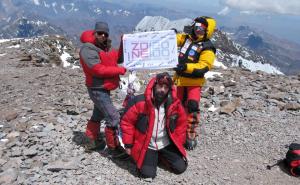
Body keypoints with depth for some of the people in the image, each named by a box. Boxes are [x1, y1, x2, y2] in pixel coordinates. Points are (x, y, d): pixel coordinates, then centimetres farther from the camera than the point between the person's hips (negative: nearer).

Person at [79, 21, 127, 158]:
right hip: (97, 90, -10)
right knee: (113, 118, -12)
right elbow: (98, 70, -27)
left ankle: (92, 142, 37)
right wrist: (120, 70, -20)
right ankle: (114, 148, 0)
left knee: (98, 115, 21)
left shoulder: (105, 47, 10)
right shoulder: (88, 49, -18)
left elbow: (117, 58, 10)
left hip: (103, 89, 10)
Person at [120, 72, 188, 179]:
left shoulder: (174, 104, -9)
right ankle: (153, 157, 19)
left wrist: (179, 143, 6)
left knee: (180, 167, -3)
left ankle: (161, 155, 24)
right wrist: (128, 144, -7)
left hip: (167, 144, 3)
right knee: (148, 174, -14)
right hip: (146, 146, -3)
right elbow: (127, 122, -10)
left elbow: (181, 123, 7)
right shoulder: (139, 102, -19)